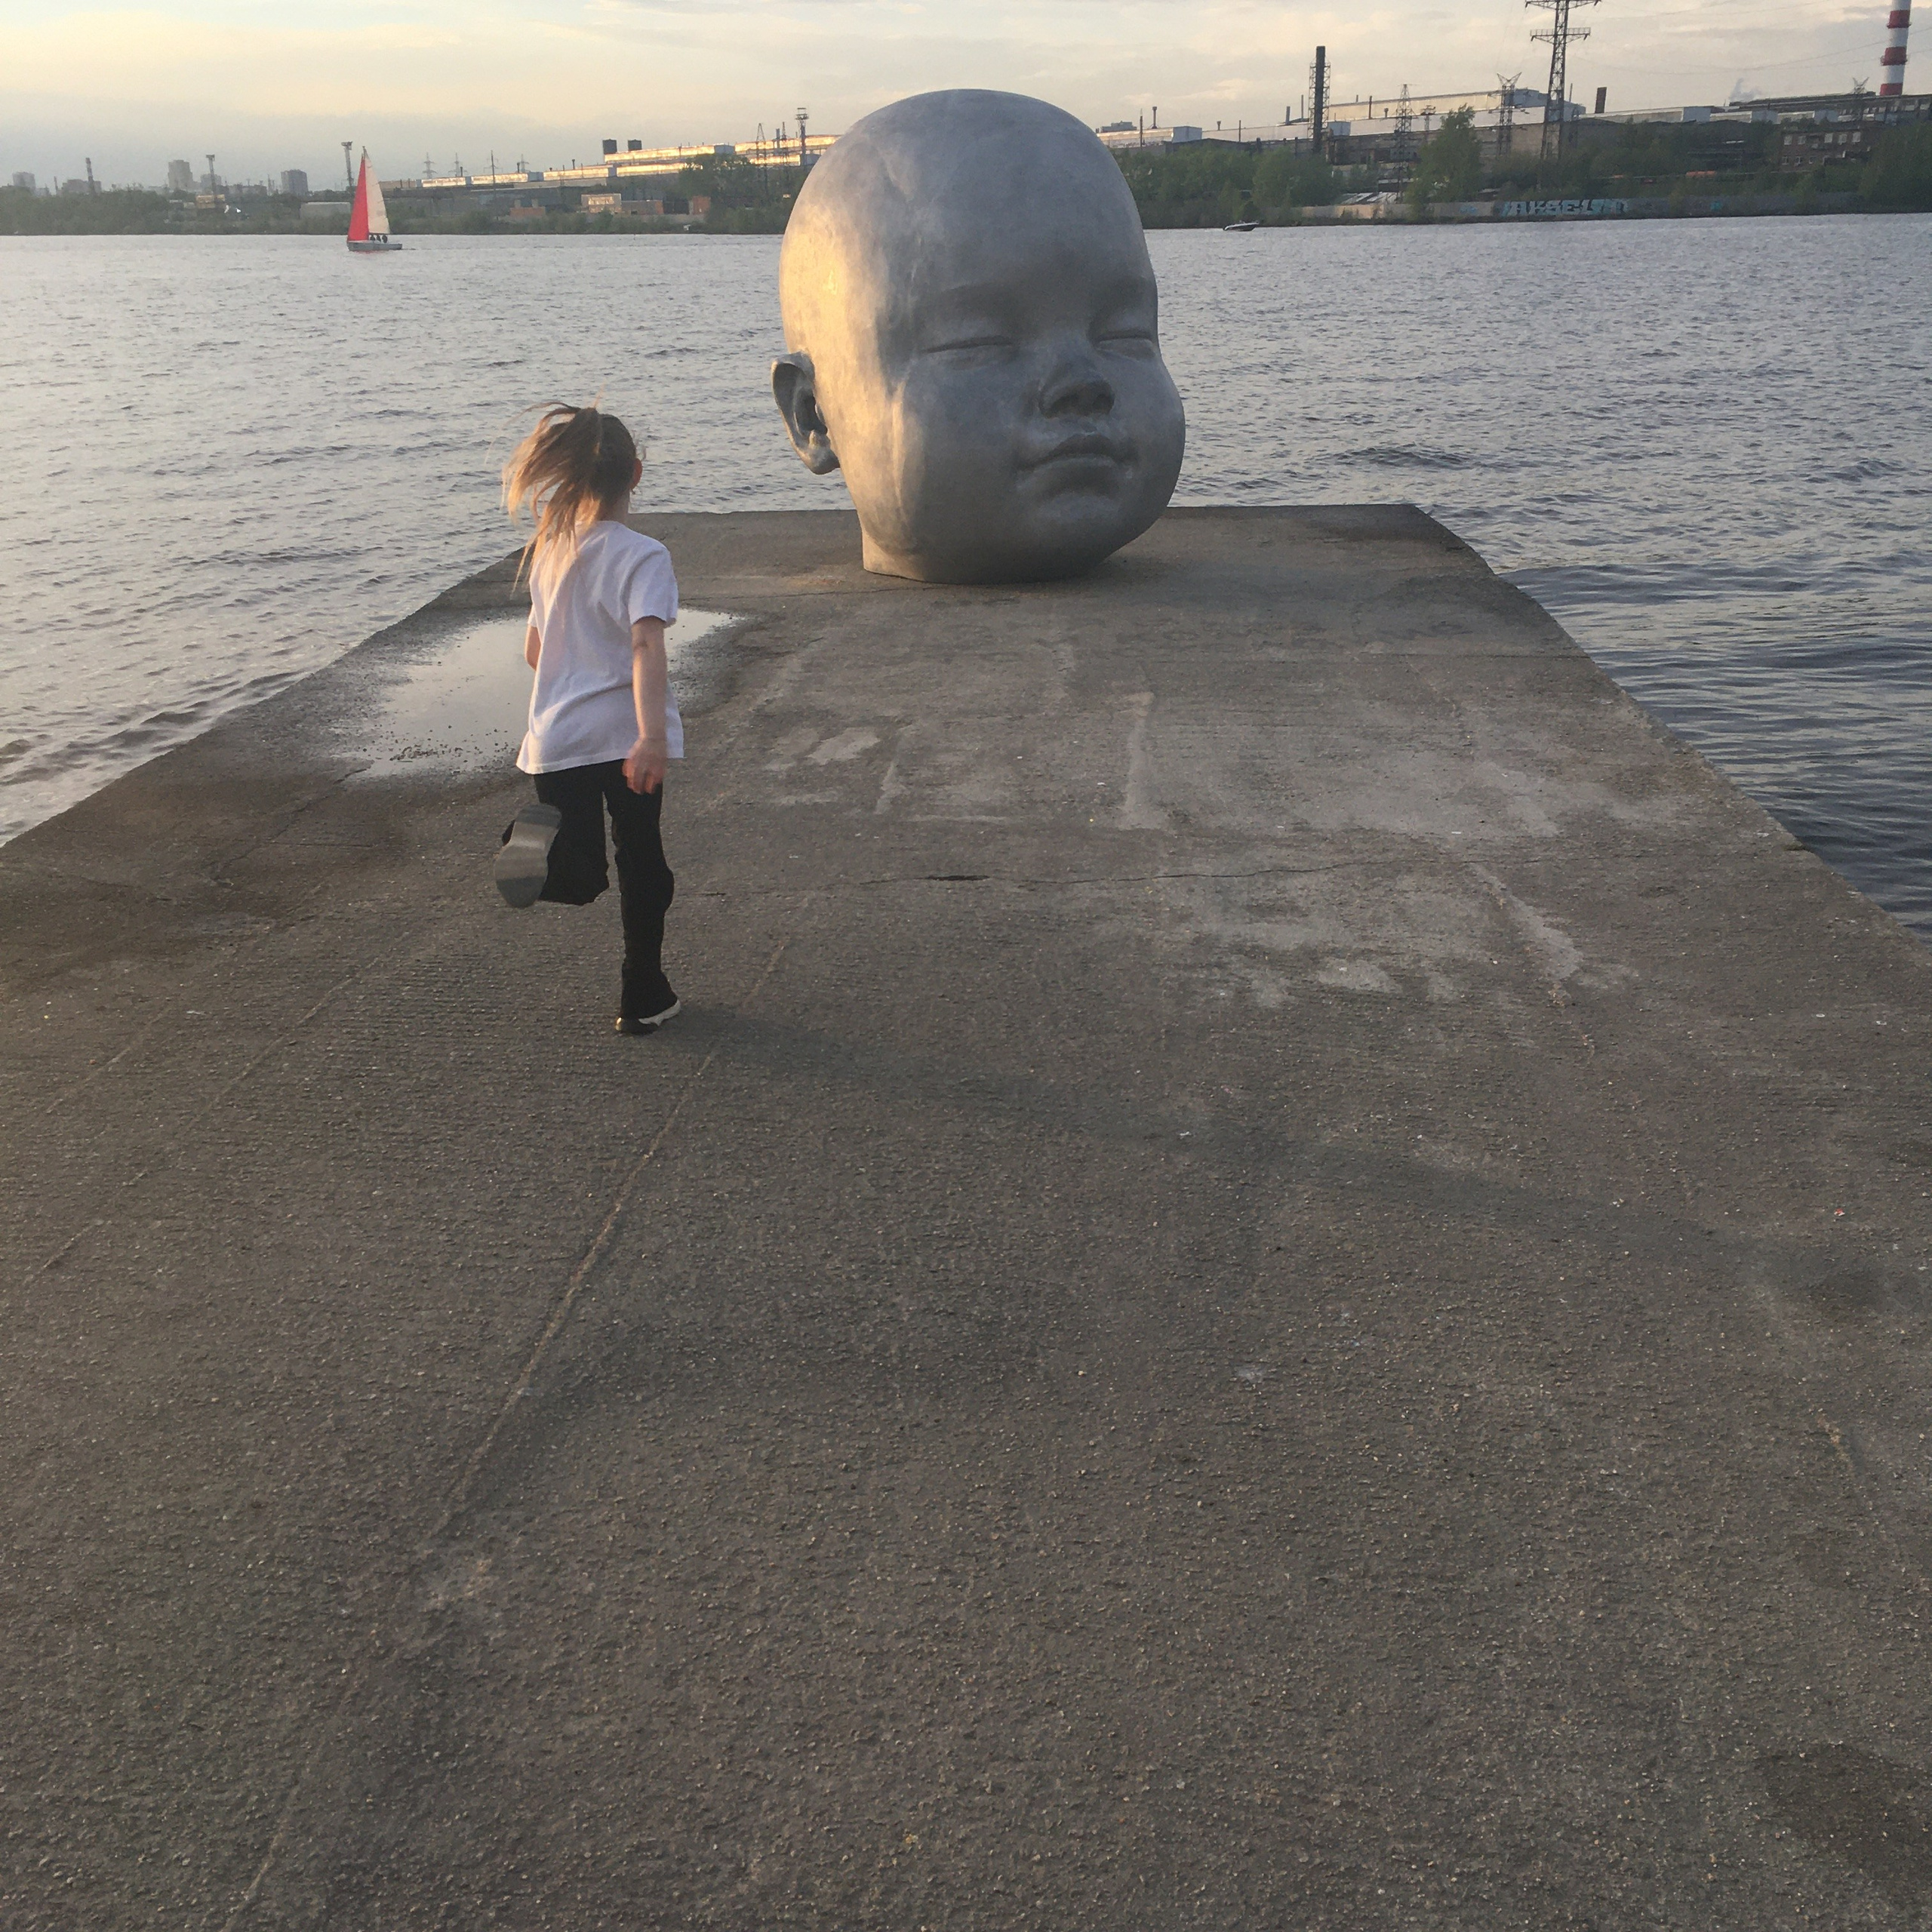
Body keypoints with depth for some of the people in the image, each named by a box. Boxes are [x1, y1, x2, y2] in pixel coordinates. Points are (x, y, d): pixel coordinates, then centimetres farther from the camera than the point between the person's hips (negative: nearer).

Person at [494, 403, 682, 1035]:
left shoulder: (551, 550, 9)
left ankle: (550, 847, -23)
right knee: (642, 863, 11)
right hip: (625, 735, -4)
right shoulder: (642, 555, -9)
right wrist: (652, 734, -32)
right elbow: (646, 646, -23)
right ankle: (643, 998, 16)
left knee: (579, 876, 11)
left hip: (556, 738, 4)